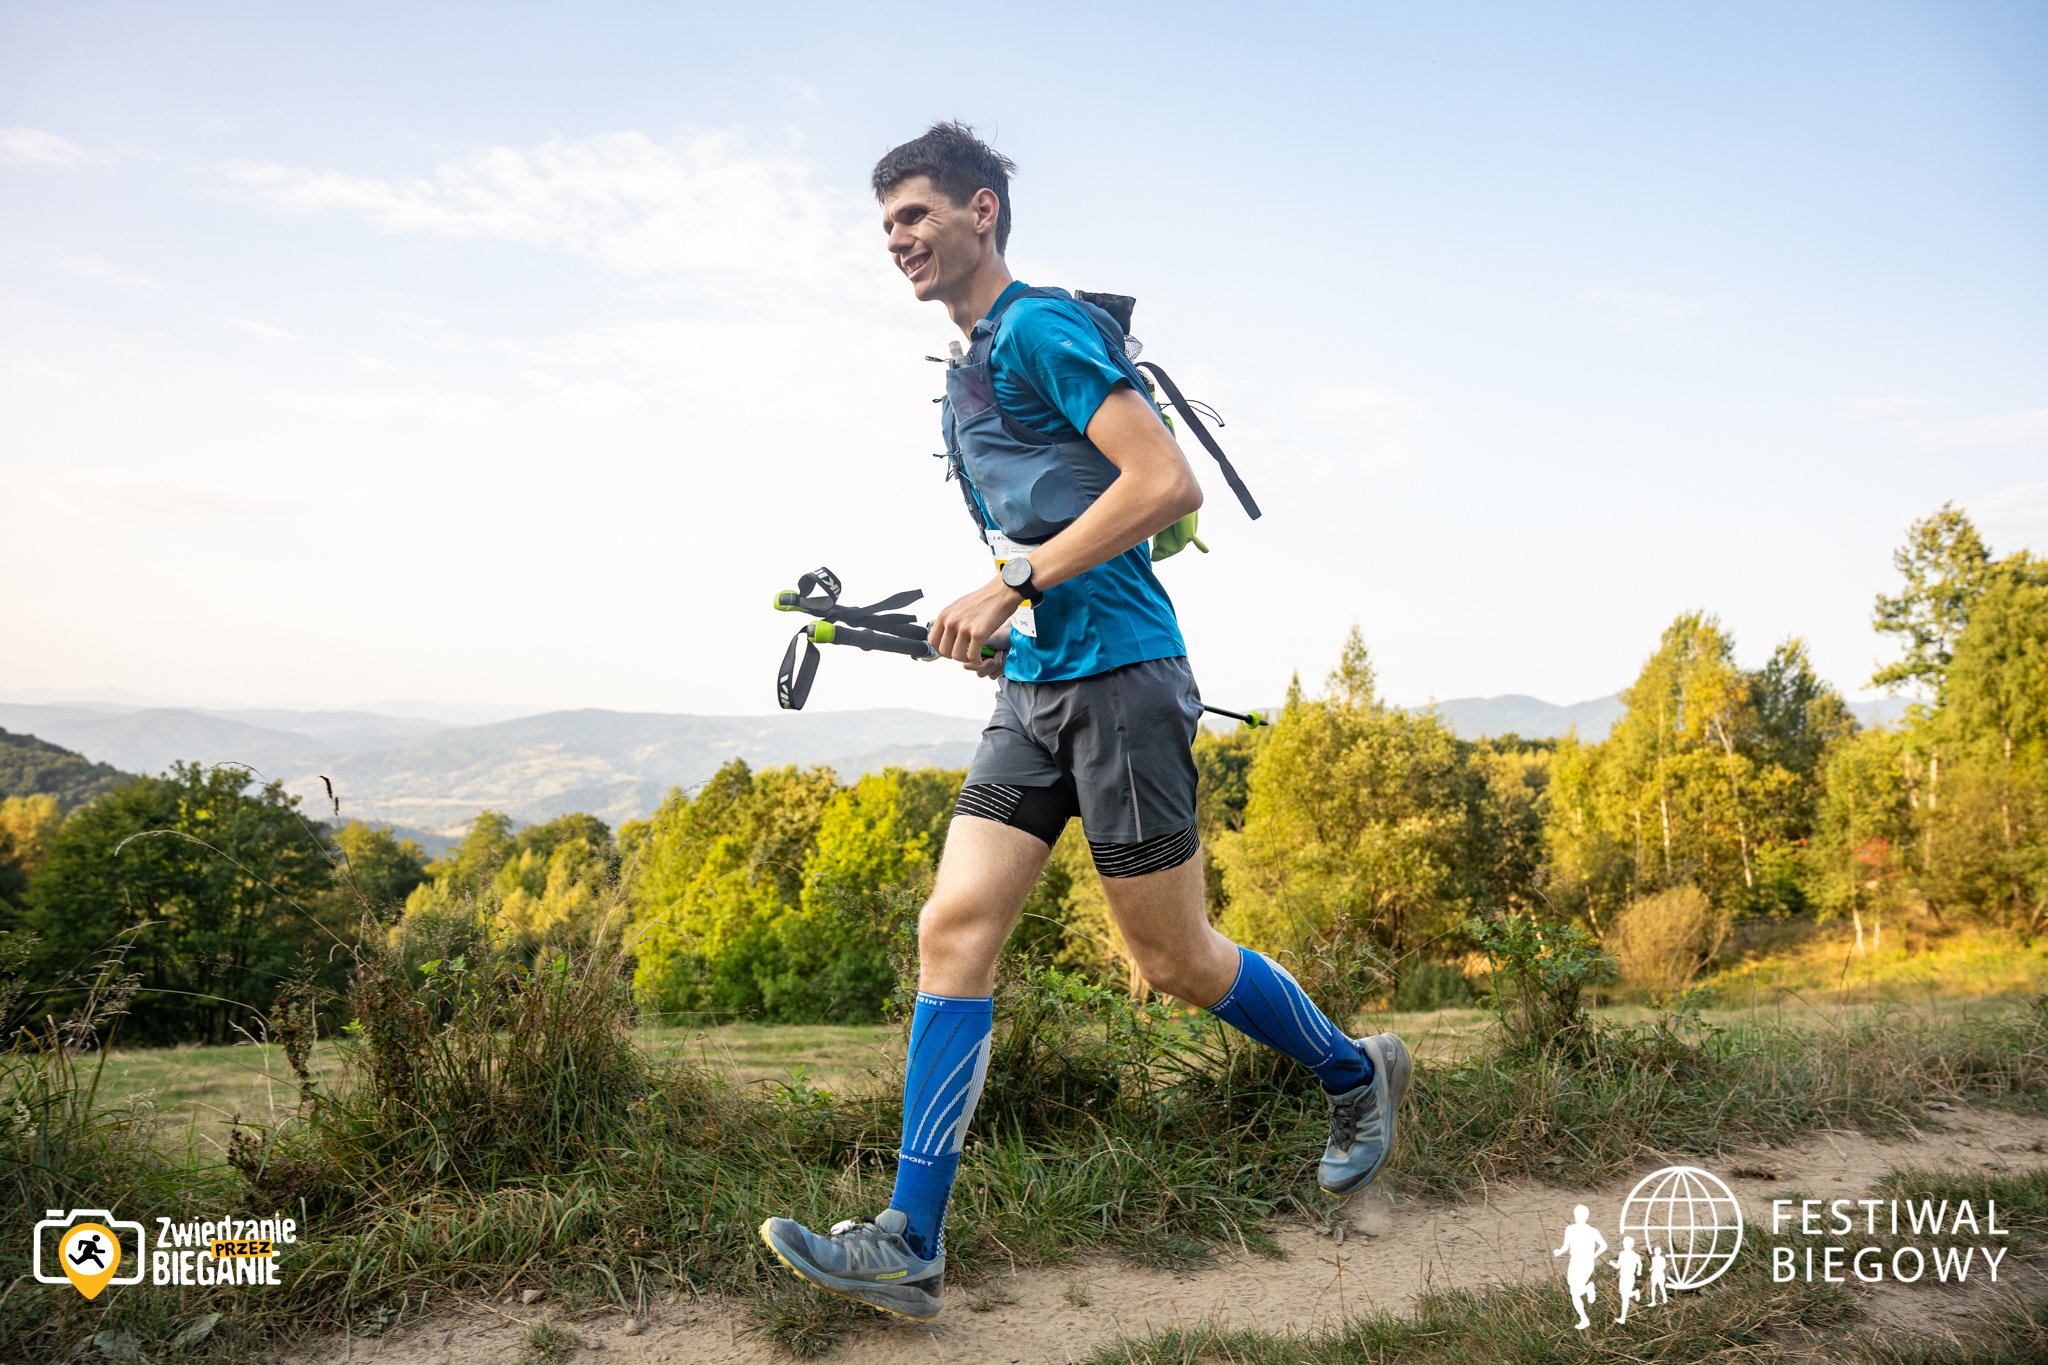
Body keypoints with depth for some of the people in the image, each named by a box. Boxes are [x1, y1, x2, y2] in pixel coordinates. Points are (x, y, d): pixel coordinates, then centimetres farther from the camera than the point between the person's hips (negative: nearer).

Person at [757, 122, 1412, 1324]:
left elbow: (1167, 483, -18)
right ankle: (910, 1245, 2)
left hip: (1117, 678, -9)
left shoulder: (1042, 327, -7)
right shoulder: (967, 378, 21)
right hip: (1033, 690, 9)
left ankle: (1358, 1073, 29)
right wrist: (997, 628, 12)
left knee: (1174, 960, 1)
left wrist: (1010, 588, -19)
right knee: (955, 929, -2)